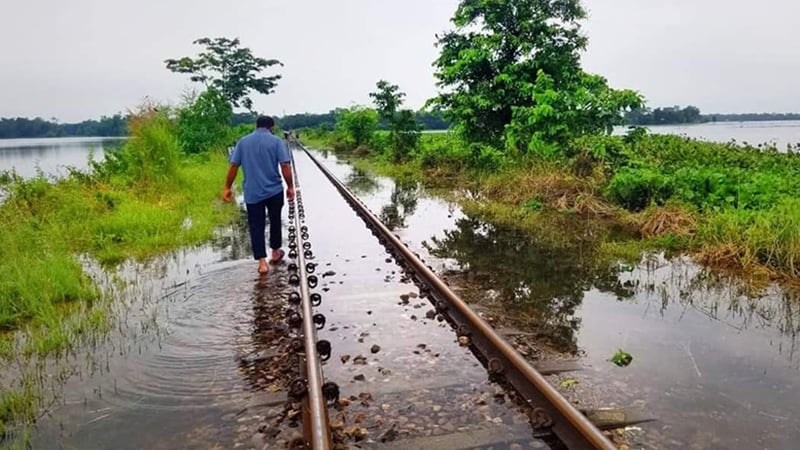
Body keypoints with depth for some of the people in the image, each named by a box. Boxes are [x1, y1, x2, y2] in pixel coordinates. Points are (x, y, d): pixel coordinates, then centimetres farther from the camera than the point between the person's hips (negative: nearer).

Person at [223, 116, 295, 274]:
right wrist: (290, 186, -2)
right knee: (275, 221, 20)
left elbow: (233, 166, 0)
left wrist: (227, 188, 7)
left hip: (252, 193, 1)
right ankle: (275, 253, 33)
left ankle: (262, 262, -1)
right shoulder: (276, 141, -2)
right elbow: (285, 166, -10)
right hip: (274, 191, -1)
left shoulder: (243, 142, 5)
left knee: (256, 227, 5)